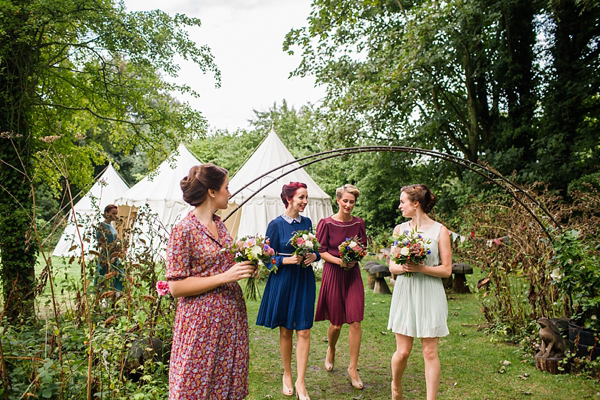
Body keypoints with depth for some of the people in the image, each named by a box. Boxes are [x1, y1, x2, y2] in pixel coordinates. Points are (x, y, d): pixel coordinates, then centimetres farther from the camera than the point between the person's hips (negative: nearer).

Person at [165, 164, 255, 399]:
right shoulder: (184, 230, -15)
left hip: (231, 316, 7)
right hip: (202, 320, -7)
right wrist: (225, 277, -20)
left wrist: (244, 268, 3)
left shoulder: (219, 225, 8)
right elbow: (176, 286, -16)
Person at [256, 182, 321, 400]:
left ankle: (300, 382, 11)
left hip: (304, 281, 3)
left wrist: (313, 256, -9)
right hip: (283, 281, -3)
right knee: (285, 331, 10)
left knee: (304, 332, 0)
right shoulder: (276, 224, -8)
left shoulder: (307, 222, 4)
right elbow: (268, 257, -6)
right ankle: (287, 376, 30)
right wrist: (288, 260, -21)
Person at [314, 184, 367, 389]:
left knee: (355, 322, -3)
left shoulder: (358, 223, 1)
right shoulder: (326, 223, -8)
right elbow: (321, 251, -5)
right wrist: (338, 260, -20)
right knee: (336, 323, 8)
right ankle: (331, 350, 41)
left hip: (353, 274, 2)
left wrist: (354, 259, -10)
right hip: (333, 273, -2)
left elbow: (363, 247, 10)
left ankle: (353, 368, 13)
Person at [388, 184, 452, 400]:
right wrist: (402, 267, -12)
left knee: (430, 352, 3)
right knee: (402, 351, 6)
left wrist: (420, 268, -17)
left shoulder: (439, 230, -2)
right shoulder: (400, 229, 7)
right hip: (404, 292, 2)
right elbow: (392, 266, 9)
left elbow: (446, 269, -4)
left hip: (429, 295, -2)